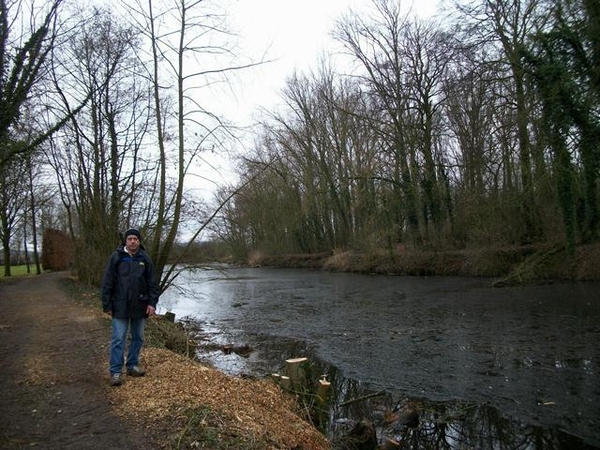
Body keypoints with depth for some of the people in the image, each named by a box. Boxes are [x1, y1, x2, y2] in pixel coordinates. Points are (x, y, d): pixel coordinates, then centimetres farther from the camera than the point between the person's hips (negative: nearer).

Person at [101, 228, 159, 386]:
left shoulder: (145, 259, 3)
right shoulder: (116, 257, -4)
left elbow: (152, 283, 4)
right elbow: (107, 283, -3)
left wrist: (152, 303, -4)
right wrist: (107, 305, -5)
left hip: (140, 306, 3)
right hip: (120, 307, -3)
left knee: (138, 338, 12)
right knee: (118, 340, -1)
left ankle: (132, 366, 27)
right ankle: (115, 372, 8)